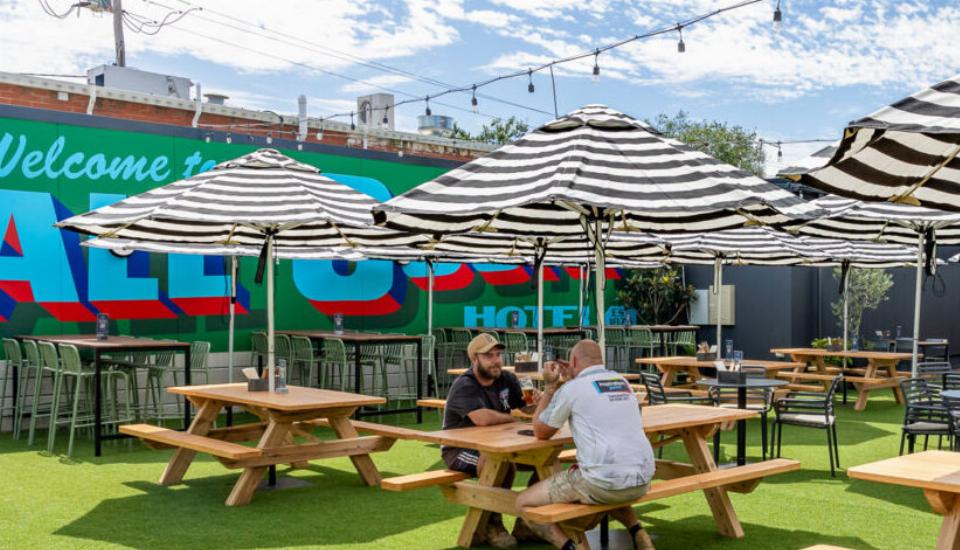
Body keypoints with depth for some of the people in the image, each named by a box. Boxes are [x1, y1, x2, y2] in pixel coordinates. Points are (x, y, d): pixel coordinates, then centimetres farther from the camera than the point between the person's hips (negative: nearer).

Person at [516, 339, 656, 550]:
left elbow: (540, 433, 11)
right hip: (642, 481, 6)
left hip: (604, 482, -6)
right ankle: (637, 532, 17)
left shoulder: (571, 389, -2)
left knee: (523, 503, 9)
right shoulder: (622, 382, 16)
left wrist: (549, 386, 17)